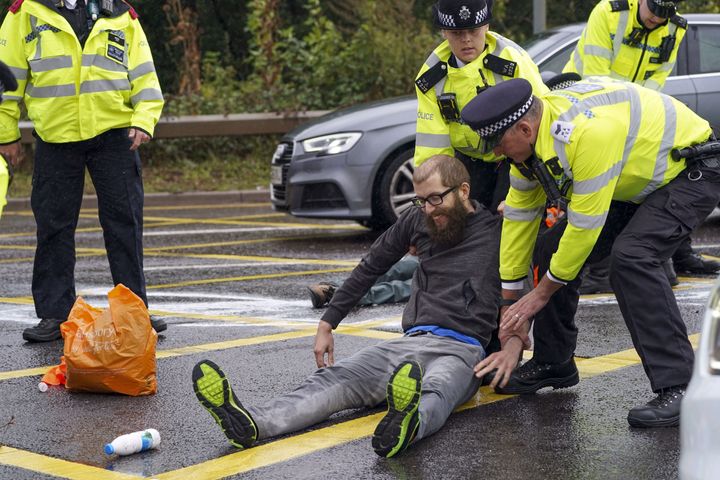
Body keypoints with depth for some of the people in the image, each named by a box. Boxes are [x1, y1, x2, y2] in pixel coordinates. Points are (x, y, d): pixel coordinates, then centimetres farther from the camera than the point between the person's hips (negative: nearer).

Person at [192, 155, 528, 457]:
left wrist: (514, 345, -16)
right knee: (337, 378, -24)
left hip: (462, 349, -4)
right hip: (411, 341, 5)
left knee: (434, 392, -41)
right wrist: (327, 324, 21)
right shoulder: (417, 221, 18)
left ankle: (406, 426, -78)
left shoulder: (498, 232, 3)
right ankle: (251, 423, -49)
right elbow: (370, 268, 24)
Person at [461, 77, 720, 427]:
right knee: (551, 249, 3)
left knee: (630, 257, -31)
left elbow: (586, 225, -30)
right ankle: (553, 365, 19)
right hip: (637, 182, 9)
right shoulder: (532, 134, -8)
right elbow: (519, 213, 2)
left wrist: (542, 293, -18)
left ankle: (677, 388, -26)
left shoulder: (586, 132, -37)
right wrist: (508, 293, 7)